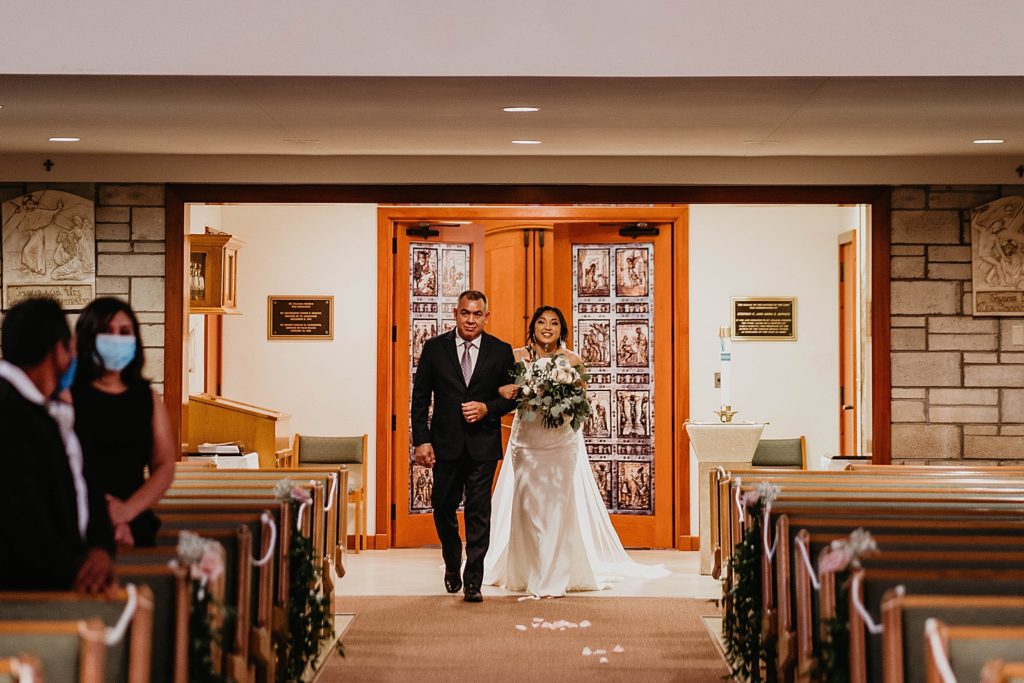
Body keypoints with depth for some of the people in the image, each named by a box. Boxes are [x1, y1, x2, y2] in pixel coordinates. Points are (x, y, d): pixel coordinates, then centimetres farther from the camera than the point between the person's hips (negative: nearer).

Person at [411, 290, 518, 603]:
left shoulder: (501, 351, 2)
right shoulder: (434, 348, 2)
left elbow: (512, 396, 7)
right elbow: (420, 398, 2)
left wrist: (488, 408, -13)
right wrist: (421, 440, -6)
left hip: (483, 445, -1)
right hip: (446, 444, 1)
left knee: (479, 512, -4)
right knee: (443, 508, 12)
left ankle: (473, 581, 1)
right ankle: (452, 567, 35)